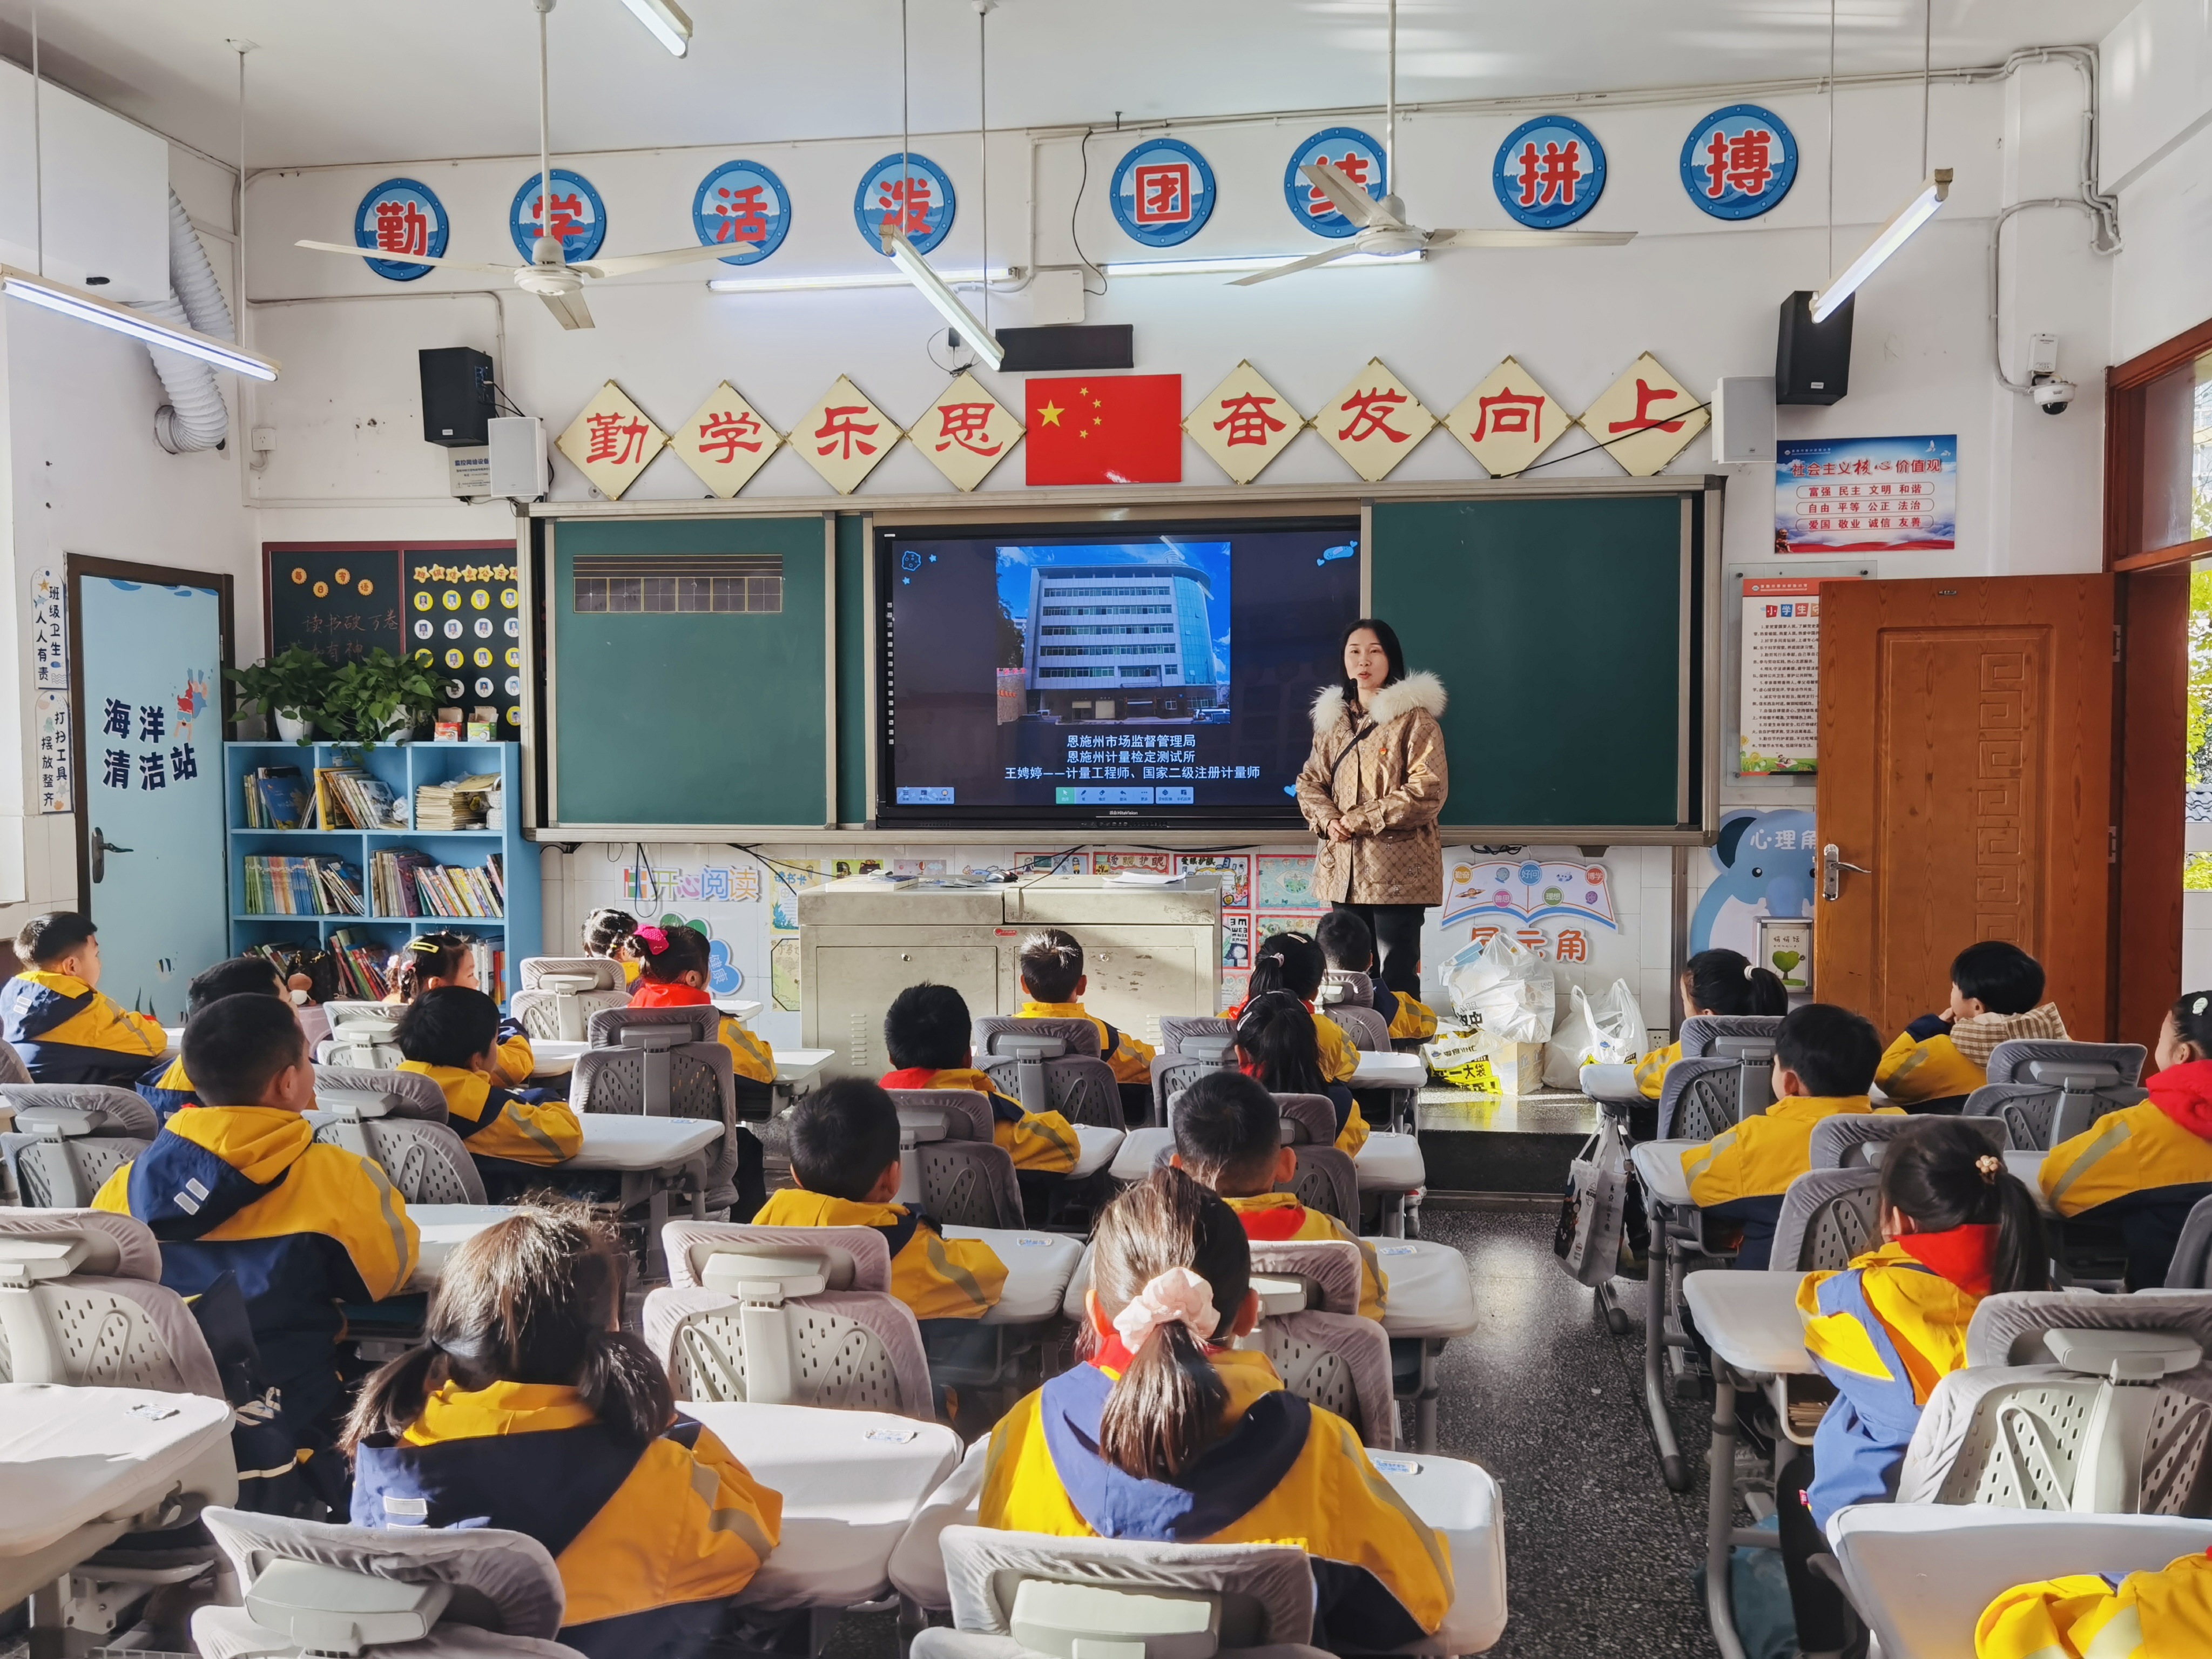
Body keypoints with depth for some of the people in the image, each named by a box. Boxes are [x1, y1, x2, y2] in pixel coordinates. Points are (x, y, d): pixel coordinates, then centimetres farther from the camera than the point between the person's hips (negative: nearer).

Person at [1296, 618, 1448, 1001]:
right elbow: (1310, 781, 15)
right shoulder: (1332, 718, 15)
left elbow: (1428, 790, -13)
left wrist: (1360, 820, -13)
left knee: (1396, 977, -4)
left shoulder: (1414, 717, -5)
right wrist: (1327, 820, -6)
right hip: (1344, 869, 6)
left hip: (1396, 869, -6)